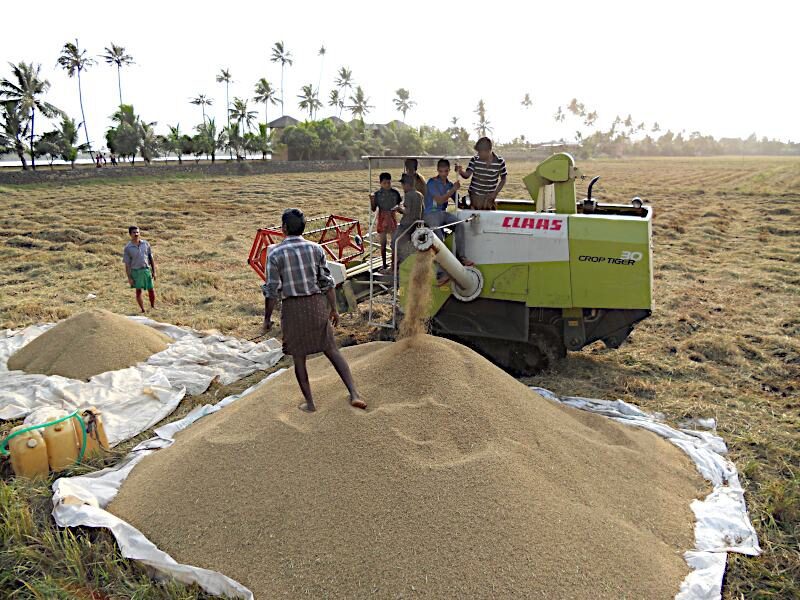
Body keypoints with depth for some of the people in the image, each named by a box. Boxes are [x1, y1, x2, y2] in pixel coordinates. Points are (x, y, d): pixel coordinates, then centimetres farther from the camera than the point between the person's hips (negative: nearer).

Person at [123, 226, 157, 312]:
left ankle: (153, 307, 24)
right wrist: (129, 278, -6)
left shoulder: (145, 244, 2)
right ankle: (143, 310, 16)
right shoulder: (128, 248, -5)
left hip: (146, 270, 2)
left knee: (151, 290, 4)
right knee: (138, 291, 6)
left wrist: (154, 271, 5)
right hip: (136, 271, -2)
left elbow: (151, 258, 8)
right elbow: (127, 264, -3)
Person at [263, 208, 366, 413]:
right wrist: (334, 308, 9)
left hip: (292, 307, -2)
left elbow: (272, 291, -9)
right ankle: (354, 394, 1)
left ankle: (310, 403, 20)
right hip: (317, 303, 2)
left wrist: (267, 318, 1)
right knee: (332, 350, 11)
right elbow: (327, 282, 0)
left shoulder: (275, 254, -9)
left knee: (298, 356, 12)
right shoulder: (315, 248, -2)